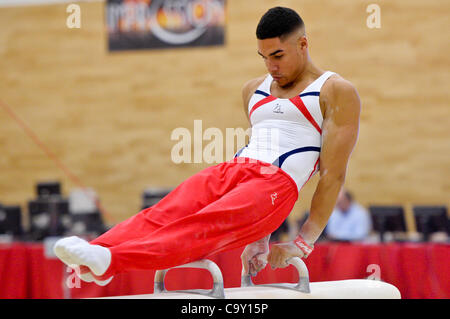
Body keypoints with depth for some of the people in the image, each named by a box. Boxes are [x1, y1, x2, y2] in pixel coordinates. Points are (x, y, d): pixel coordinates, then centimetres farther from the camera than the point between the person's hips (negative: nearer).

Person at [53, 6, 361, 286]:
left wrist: (303, 244, -7)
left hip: (277, 183, -7)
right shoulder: (254, 90, 26)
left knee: (205, 227, -33)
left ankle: (110, 260, -55)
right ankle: (94, 257, -46)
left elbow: (334, 174, 0)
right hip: (227, 170, 7)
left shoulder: (337, 92, 6)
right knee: (161, 215, -23)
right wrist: (254, 236, 19)